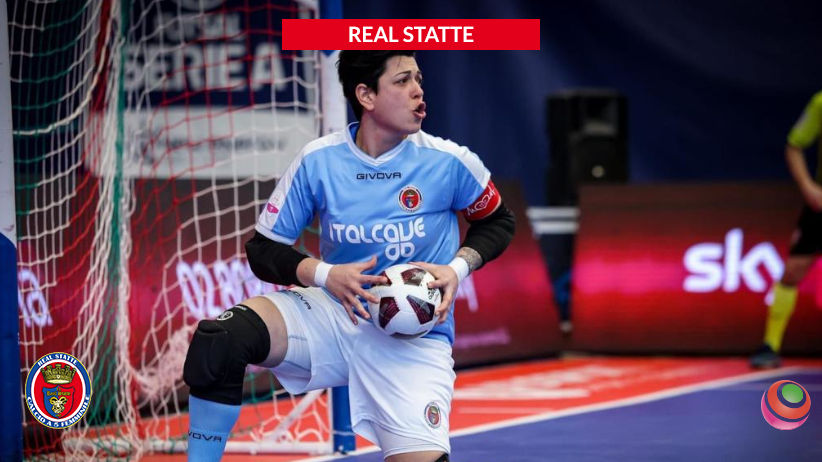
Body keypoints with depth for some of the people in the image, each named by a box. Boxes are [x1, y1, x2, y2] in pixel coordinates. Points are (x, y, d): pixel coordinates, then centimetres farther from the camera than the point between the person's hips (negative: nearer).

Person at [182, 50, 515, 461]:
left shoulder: (449, 162, -6)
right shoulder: (317, 161, -5)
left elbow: (498, 222, 11)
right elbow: (263, 249, 1)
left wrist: (458, 267, -8)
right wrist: (325, 275, -18)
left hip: (414, 338, -1)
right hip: (332, 314, 1)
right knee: (220, 335, -27)